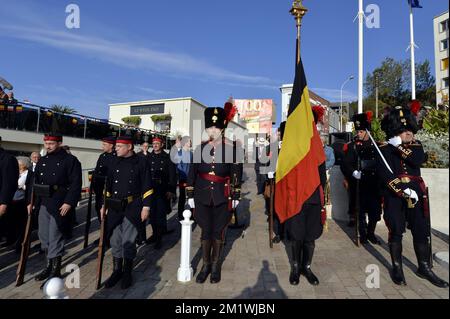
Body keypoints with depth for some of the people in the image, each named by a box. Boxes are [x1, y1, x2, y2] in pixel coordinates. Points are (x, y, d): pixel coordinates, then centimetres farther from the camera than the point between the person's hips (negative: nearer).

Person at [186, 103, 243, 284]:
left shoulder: (231, 148, -4)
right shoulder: (200, 148, 2)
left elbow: (236, 174, -1)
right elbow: (192, 172, 5)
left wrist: (236, 197, -1)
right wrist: (190, 195, 3)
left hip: (223, 198, -1)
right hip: (203, 197, 2)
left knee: (218, 232, 10)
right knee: (206, 231, 8)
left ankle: (216, 266, 28)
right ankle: (206, 265, 26)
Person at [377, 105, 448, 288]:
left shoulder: (416, 145, 9)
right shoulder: (384, 149, -3)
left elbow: (418, 160, -14)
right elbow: (385, 174, -13)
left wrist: (400, 146, -15)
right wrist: (404, 191, -19)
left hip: (416, 195, 4)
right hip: (394, 196, -3)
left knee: (422, 231, 7)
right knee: (396, 232, 3)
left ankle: (424, 268, 24)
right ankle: (397, 268, 19)